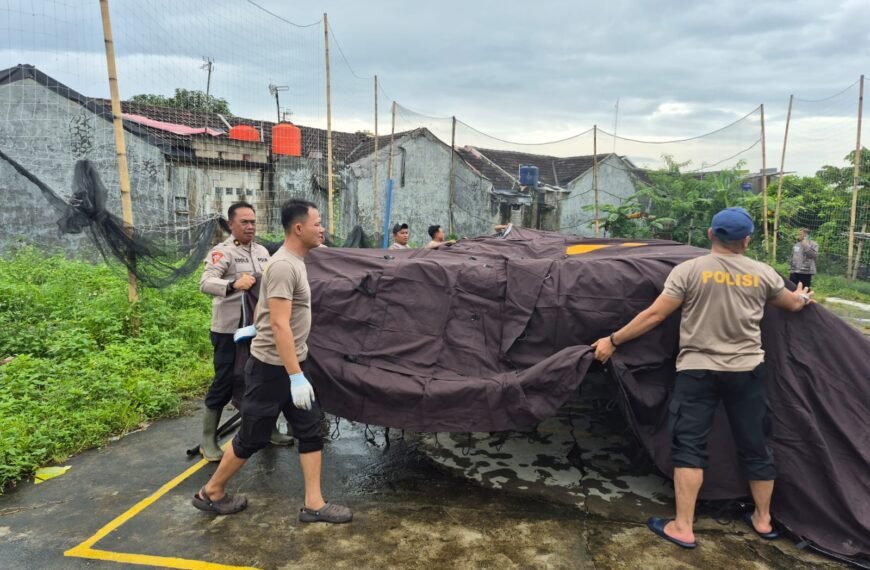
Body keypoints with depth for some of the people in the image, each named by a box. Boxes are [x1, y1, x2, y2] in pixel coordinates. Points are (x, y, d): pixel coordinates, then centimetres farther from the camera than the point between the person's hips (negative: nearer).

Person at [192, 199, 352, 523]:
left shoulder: (294, 261, 9)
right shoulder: (284, 266, -22)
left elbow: (263, 309, 19)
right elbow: (279, 324, -27)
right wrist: (296, 376, -27)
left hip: (289, 365, 9)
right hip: (272, 368, -9)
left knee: (311, 432, 9)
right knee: (252, 438, 7)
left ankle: (314, 505, 15)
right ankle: (211, 494, 28)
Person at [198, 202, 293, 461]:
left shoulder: (262, 251, 12)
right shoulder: (222, 252, -11)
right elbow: (205, 283, -25)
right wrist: (233, 285, -42)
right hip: (229, 330, -7)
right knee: (225, 382, 0)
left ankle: (268, 429, 30)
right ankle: (208, 440, 15)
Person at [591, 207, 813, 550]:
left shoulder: (688, 270, -9)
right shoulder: (763, 274, 2)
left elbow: (655, 315, -11)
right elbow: (793, 305, 20)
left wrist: (613, 341, -3)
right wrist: (804, 297, 46)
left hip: (698, 371, -3)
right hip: (748, 371, 4)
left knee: (689, 446, 0)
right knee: (755, 446, 17)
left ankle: (683, 528, 0)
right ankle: (763, 520, 33)